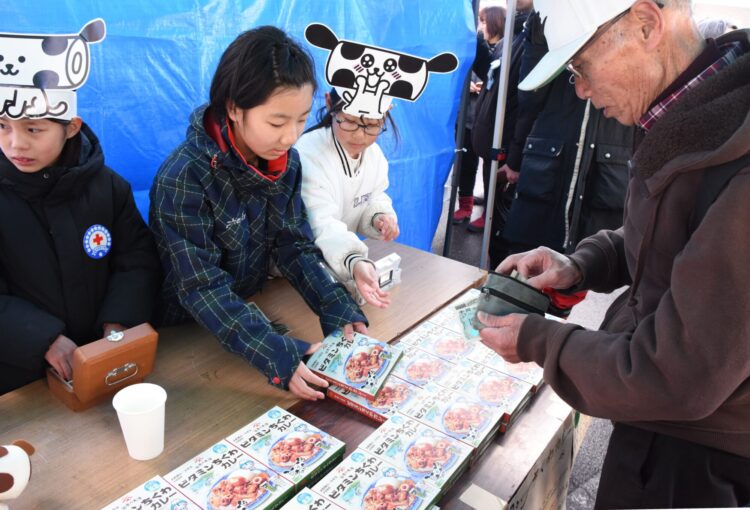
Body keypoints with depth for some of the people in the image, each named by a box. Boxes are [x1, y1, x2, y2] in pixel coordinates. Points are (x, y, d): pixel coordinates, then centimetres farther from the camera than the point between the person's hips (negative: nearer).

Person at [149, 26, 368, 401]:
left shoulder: (286, 161, -8)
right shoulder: (183, 178, -25)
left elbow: (295, 247, -6)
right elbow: (203, 289, -26)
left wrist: (339, 311, -20)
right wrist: (277, 355, -35)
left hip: (251, 309, 4)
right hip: (183, 331, -4)